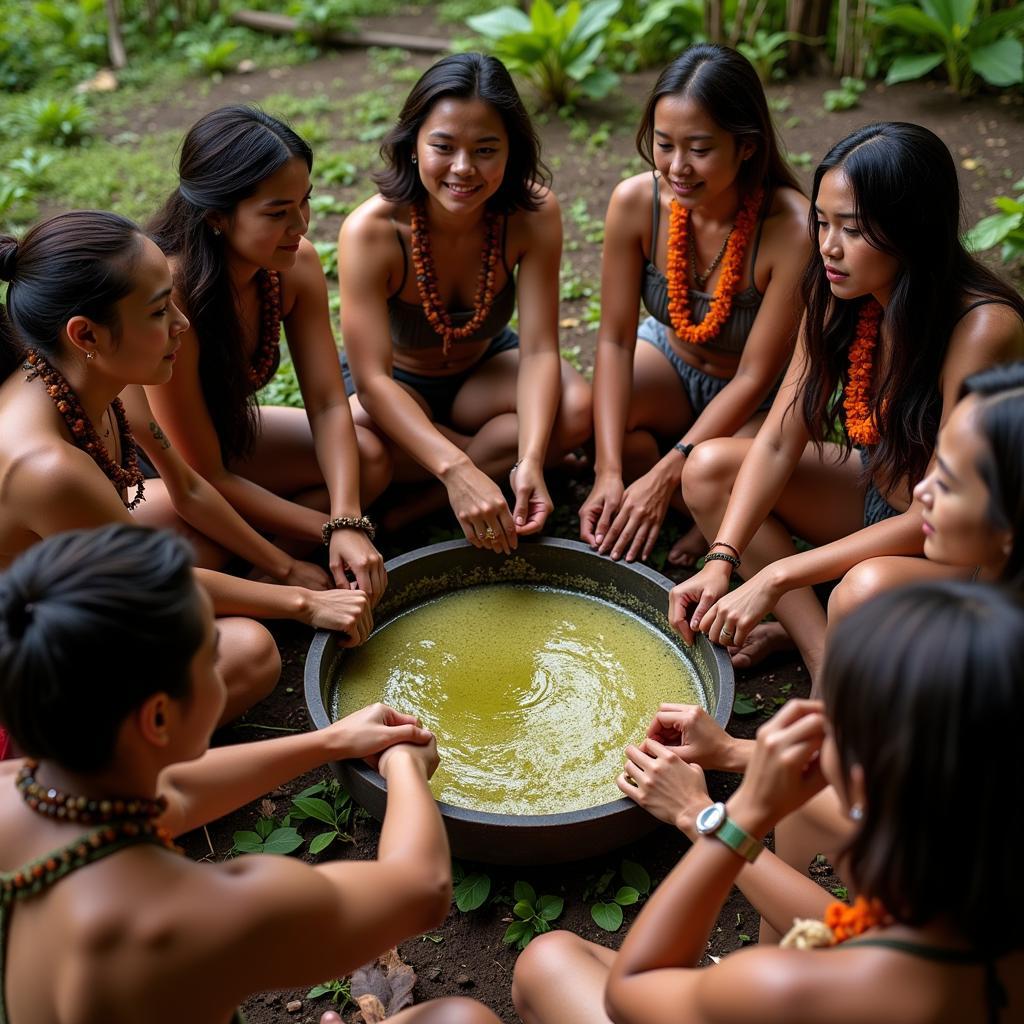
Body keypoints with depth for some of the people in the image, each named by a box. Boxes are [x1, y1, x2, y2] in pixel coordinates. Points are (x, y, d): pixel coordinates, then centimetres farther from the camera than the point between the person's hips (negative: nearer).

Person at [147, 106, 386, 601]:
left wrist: (347, 522, -30)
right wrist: (330, 531, -25)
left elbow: (328, 405, -15)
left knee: (367, 458, -10)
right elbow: (206, 477, -30)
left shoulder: (296, 264, -17)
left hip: (222, 432, 7)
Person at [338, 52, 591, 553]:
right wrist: (458, 470, -49)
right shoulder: (370, 231, -32)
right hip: (395, 387, -2)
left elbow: (539, 349, -26)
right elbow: (371, 380, -35)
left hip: (485, 370, 2)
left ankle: (418, 504, -19)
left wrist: (530, 463, -42)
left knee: (576, 408, -27)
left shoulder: (534, 214, -25)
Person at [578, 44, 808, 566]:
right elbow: (615, 340, -18)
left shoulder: (791, 230, -32)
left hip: (761, 400, -3)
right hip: (670, 358, 3)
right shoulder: (635, 202, -22)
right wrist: (610, 472, -29)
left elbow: (755, 377, -25)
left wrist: (663, 478, -32)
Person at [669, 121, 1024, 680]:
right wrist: (722, 559, -24)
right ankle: (824, 654, -11)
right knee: (709, 467, -6)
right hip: (879, 499, 7)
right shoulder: (838, 298, -10)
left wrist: (777, 578, -32)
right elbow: (777, 443, -10)